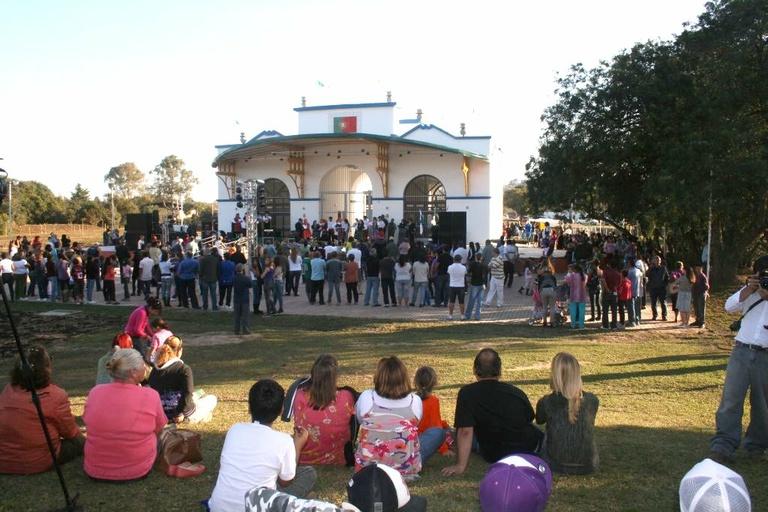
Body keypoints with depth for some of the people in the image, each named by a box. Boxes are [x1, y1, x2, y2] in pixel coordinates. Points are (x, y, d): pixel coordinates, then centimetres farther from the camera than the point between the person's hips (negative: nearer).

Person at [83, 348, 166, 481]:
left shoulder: (95, 392, -9)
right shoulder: (150, 396, -17)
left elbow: (89, 424, 8)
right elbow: (158, 430, -1)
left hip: (95, 470, 3)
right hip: (138, 471, -2)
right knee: (156, 439, 26)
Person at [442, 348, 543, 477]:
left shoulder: (467, 393, -16)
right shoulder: (517, 392, -2)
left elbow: (465, 431, -23)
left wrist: (461, 465, -22)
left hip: (496, 456, -3)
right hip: (530, 446, 4)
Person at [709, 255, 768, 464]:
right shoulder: (750, 291, 14)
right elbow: (729, 306, 1)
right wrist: (748, 289, -8)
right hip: (741, 352, 1)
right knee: (730, 400, -4)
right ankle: (722, 447, -2)